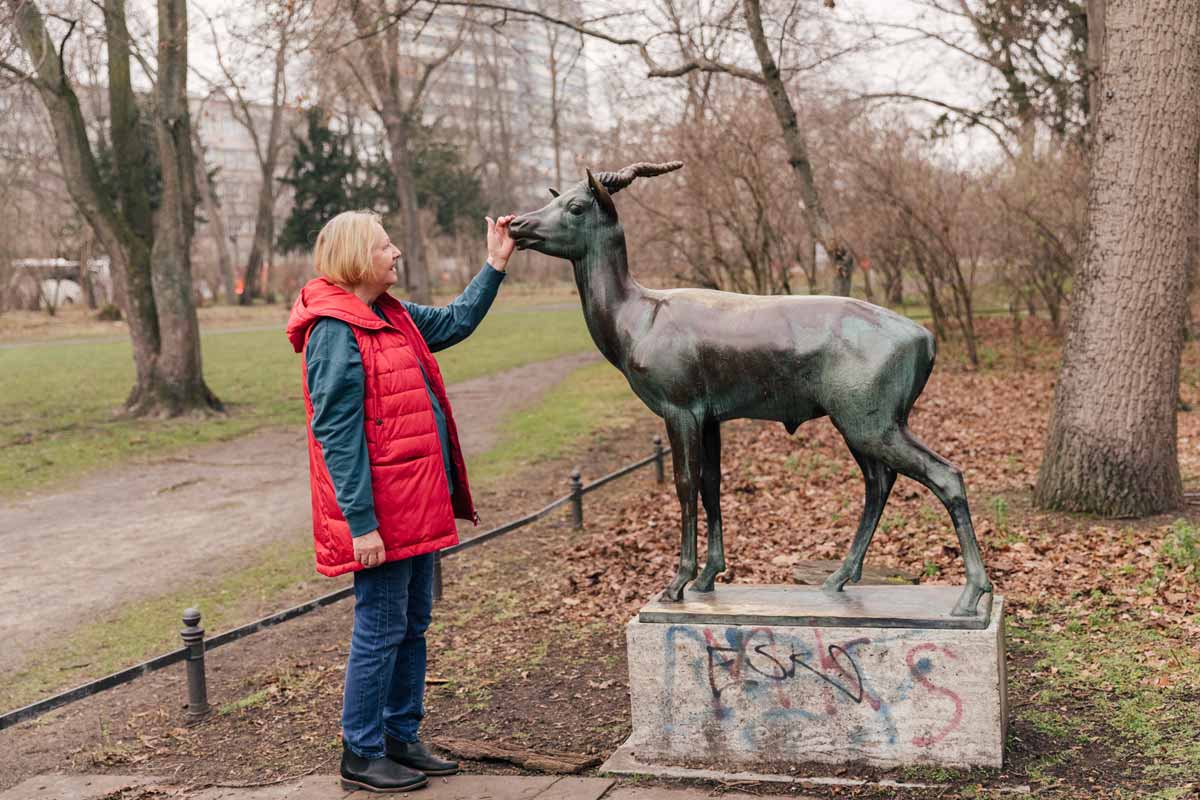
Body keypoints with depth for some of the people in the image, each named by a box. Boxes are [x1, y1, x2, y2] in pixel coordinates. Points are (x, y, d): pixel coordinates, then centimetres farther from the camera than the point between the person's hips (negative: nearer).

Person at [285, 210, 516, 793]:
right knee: (381, 630, 1)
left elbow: (456, 322, 29)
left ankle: (400, 738, 29)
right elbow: (336, 436, -20)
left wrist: (495, 265, 22)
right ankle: (360, 756, 15)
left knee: (413, 624, 16)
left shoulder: (393, 317, 11)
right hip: (382, 514, -9)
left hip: (417, 503, 9)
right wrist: (360, 523, -22)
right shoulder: (335, 332, -16)